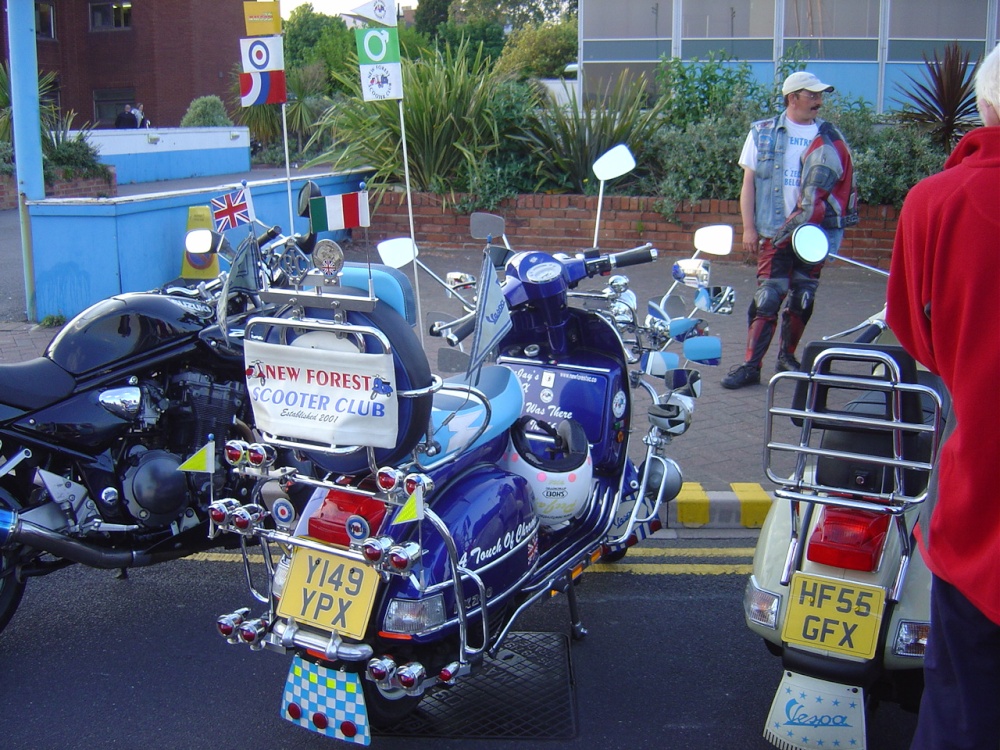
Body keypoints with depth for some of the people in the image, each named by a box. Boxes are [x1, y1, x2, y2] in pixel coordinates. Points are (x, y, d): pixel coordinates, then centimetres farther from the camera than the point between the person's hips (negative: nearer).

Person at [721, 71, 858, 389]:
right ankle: (750, 365, -6)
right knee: (767, 297, -8)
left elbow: (843, 182, 11)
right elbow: (749, 182, 5)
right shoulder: (763, 133, 5)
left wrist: (833, 229, -2)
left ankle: (787, 356, 24)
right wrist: (748, 228, -2)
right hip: (774, 231, -2)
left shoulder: (830, 136, 8)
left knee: (803, 299, 8)